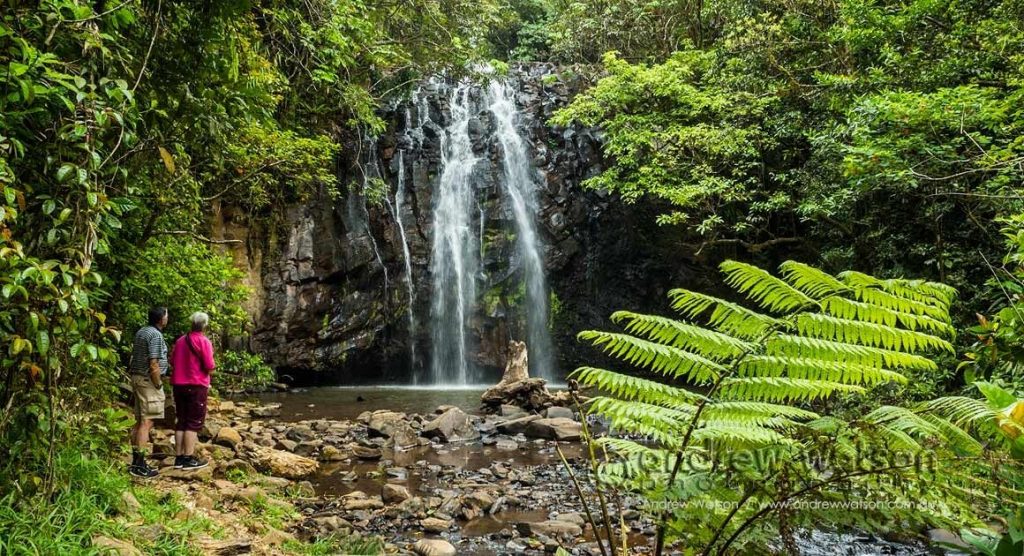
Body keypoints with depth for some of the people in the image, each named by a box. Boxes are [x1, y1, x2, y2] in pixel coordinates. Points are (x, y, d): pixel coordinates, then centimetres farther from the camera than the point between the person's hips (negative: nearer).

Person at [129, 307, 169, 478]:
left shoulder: (141, 332, 14)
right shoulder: (156, 335, -16)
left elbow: (135, 357, 18)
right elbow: (154, 364, -21)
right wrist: (158, 386, -13)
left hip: (137, 378, 10)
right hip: (148, 380, -10)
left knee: (140, 421, 13)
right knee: (147, 423, -8)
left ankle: (136, 461, 17)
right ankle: (139, 465, -9)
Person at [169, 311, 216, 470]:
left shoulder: (180, 341, 10)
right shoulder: (204, 341, -10)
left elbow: (172, 362, 16)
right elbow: (209, 367, -14)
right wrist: (206, 376, 6)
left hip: (179, 385, 7)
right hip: (196, 386, -6)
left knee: (182, 421, 12)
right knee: (194, 423, -2)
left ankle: (179, 457, 13)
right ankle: (189, 459, -3)